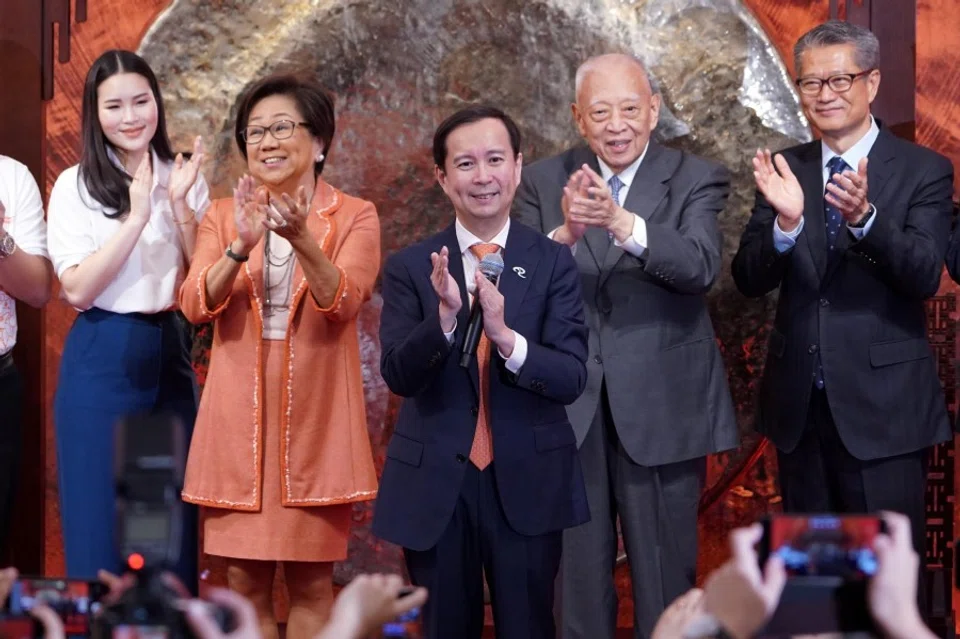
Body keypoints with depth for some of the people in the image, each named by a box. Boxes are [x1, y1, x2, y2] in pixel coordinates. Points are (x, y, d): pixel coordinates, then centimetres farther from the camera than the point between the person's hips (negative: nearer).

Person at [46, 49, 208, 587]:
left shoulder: (184, 179, 5)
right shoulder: (76, 186, -6)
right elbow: (78, 290, -14)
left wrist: (179, 205, -12)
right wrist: (136, 216, -20)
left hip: (170, 356, 4)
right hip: (103, 362, -3)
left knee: (172, 516, 10)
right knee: (102, 518, 3)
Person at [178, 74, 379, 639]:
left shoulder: (355, 216, 1)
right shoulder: (224, 216, 9)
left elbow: (343, 301, -15)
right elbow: (196, 305, -6)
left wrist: (301, 239, -31)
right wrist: (239, 248, -24)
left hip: (315, 419, -2)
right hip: (240, 419, 2)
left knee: (311, 584, 3)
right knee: (246, 583, 5)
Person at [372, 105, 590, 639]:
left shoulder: (554, 263, -3)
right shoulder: (409, 268, -2)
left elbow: (572, 379, -11)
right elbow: (398, 375, -10)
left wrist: (506, 337, -28)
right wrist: (444, 316, -28)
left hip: (528, 484, 0)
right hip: (434, 485, 1)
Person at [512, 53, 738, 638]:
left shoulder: (697, 180, -2)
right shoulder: (544, 182, 5)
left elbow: (700, 266, -19)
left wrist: (622, 222, -35)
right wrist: (565, 232, -27)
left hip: (661, 407, -2)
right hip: (567, 407, 2)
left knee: (665, 576, 8)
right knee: (577, 577, 11)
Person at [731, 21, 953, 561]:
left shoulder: (924, 170, -5)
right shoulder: (785, 171, 5)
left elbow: (925, 276, -17)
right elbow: (749, 281, -3)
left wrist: (865, 217, -34)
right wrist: (785, 223, -23)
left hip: (883, 406, -4)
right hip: (800, 405, 4)